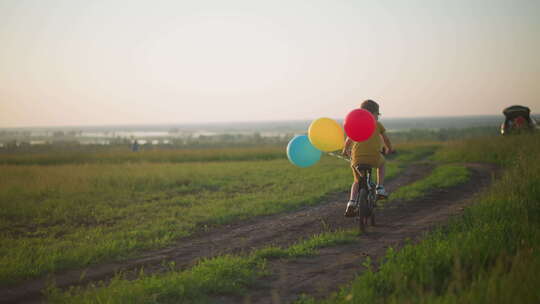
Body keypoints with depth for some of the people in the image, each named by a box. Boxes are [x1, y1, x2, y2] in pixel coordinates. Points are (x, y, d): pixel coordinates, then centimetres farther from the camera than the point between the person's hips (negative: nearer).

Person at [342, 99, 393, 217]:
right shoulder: (377, 124, 13)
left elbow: (349, 139, 10)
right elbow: (385, 139, 22)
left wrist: (345, 150, 29)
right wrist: (389, 149, 41)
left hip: (357, 158, 1)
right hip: (374, 157, -1)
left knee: (357, 182, 21)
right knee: (381, 163, 35)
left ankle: (351, 203, -1)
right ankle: (380, 188, 23)